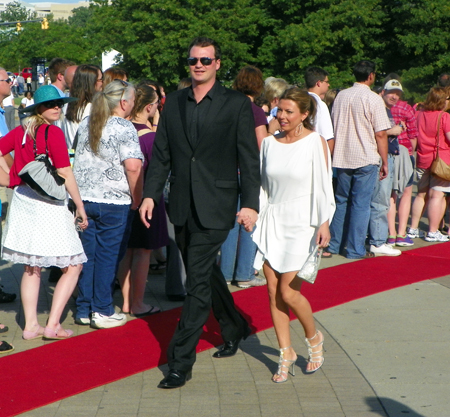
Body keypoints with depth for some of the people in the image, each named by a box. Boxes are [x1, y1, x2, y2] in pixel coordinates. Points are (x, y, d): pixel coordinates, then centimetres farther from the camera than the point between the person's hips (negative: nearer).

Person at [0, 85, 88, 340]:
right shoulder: (54, 133, -11)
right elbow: (65, 174, -13)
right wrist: (80, 206, -8)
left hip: (23, 202, 7)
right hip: (49, 204, -7)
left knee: (32, 267, 16)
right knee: (73, 266, 3)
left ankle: (31, 325, 16)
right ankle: (53, 325, -1)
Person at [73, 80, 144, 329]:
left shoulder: (86, 124, 11)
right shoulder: (124, 128, -13)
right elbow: (133, 167, -21)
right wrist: (136, 199, -11)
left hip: (84, 198, 6)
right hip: (113, 202, -6)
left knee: (88, 255, 12)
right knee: (107, 257, 2)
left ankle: (83, 309, 17)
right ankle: (102, 312, 8)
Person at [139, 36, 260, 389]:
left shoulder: (237, 104, -2)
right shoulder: (174, 103, 10)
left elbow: (249, 159, -5)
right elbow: (161, 154, 11)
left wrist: (250, 204, -12)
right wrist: (151, 194, 1)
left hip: (215, 207, -5)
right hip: (182, 208, 5)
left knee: (198, 281, -8)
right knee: (206, 273, 18)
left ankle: (181, 362, -5)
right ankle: (235, 327, 41)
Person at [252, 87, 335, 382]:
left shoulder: (315, 142, -5)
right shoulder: (270, 143, 7)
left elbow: (323, 185, -7)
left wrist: (324, 223, -14)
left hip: (301, 223, -5)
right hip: (272, 220, 5)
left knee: (288, 292, -8)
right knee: (273, 291, 2)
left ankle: (314, 338, 19)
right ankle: (286, 352, 15)